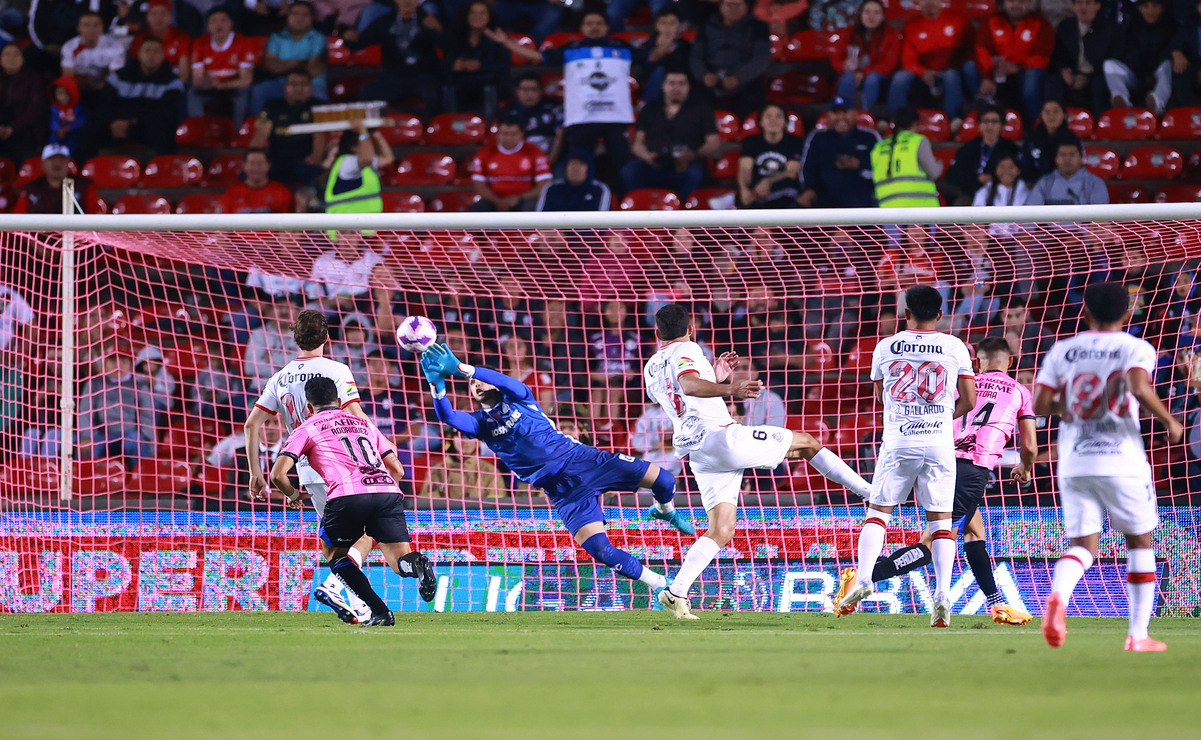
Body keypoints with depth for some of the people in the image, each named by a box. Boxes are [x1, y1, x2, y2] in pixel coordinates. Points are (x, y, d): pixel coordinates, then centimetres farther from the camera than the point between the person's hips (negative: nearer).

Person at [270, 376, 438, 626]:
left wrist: (293, 495, 29)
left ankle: (378, 612, 2)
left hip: (347, 494, -3)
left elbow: (277, 474, 9)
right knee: (400, 561, 7)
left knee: (333, 553, 21)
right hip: (388, 491, 3)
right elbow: (397, 469, 28)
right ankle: (417, 565, -32)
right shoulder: (364, 424, 32)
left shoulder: (306, 429, 19)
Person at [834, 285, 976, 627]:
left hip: (898, 442, 0)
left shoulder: (885, 348, 5)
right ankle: (942, 593, -10)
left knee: (879, 510, 11)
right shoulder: (955, 348, 3)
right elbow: (968, 400, 5)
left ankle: (863, 576, -8)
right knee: (941, 519, 5)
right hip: (940, 443, 0)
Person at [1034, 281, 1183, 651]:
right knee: (1139, 542, 13)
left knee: (1083, 545, 5)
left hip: (1074, 464, 3)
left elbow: (1040, 405, 2)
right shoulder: (1136, 349, -2)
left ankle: (1058, 595, -29)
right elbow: (1139, 388, -22)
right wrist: (1169, 421, -8)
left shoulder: (1062, 350, 8)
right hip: (1122, 461, -3)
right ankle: (1138, 634, 10)